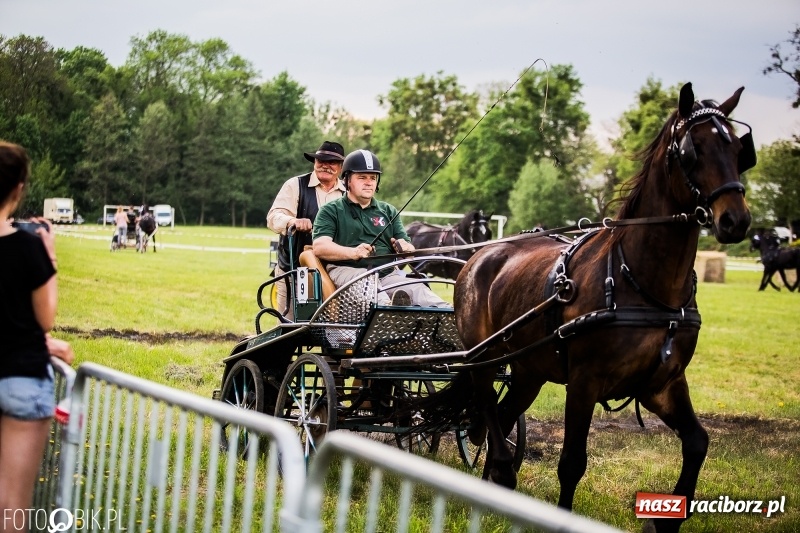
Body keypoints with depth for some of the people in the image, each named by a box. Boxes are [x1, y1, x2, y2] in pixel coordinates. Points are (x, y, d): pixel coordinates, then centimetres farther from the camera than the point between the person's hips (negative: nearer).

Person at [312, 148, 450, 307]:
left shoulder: (388, 211, 27)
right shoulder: (331, 211, 14)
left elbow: (410, 251, 20)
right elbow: (319, 247, -3)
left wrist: (405, 248, -7)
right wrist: (353, 252, -21)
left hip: (388, 273, 3)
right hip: (346, 270, -3)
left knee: (417, 289, -28)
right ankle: (386, 306, -68)